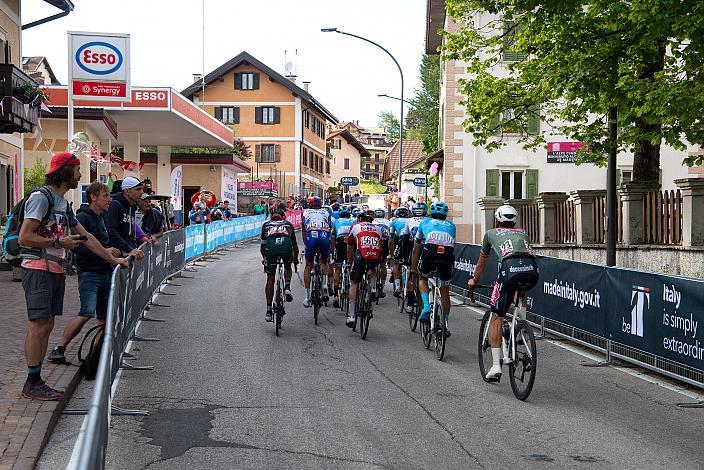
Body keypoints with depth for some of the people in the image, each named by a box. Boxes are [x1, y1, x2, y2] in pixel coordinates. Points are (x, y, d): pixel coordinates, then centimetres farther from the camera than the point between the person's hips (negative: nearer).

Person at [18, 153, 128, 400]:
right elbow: (24, 237, -17)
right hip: (38, 270, -9)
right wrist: (59, 243, -12)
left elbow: (86, 236, 23)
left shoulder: (63, 203, 19)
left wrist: (114, 259, 21)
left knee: (47, 325, 6)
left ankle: (36, 381, 8)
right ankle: (32, 384, -7)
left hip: (56, 271, 9)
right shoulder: (41, 197, -10)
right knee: (39, 324, -10)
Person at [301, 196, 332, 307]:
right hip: (325, 237, 1)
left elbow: (303, 232, 34)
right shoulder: (326, 213, 30)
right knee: (324, 262, 29)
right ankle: (325, 284, 7)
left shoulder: (305, 213, 29)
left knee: (308, 267, 14)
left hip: (311, 237, -1)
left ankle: (307, 297, 11)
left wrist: (306, 245, 48)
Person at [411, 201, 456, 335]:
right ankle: (445, 325, 20)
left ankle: (426, 306, 2)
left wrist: (414, 268, 48)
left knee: (423, 279, 26)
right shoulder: (451, 225, 34)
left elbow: (416, 249, 37)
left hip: (429, 251, -1)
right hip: (447, 253, 1)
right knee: (445, 290, 17)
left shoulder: (425, 222, 31)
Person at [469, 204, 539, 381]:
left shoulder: (491, 233, 30)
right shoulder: (523, 233, 37)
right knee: (519, 290, 39)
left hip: (510, 267, -3)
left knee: (496, 317, 8)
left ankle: (496, 365, 1)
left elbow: (481, 263, 43)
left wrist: (474, 280, 60)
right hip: (533, 270, 3)